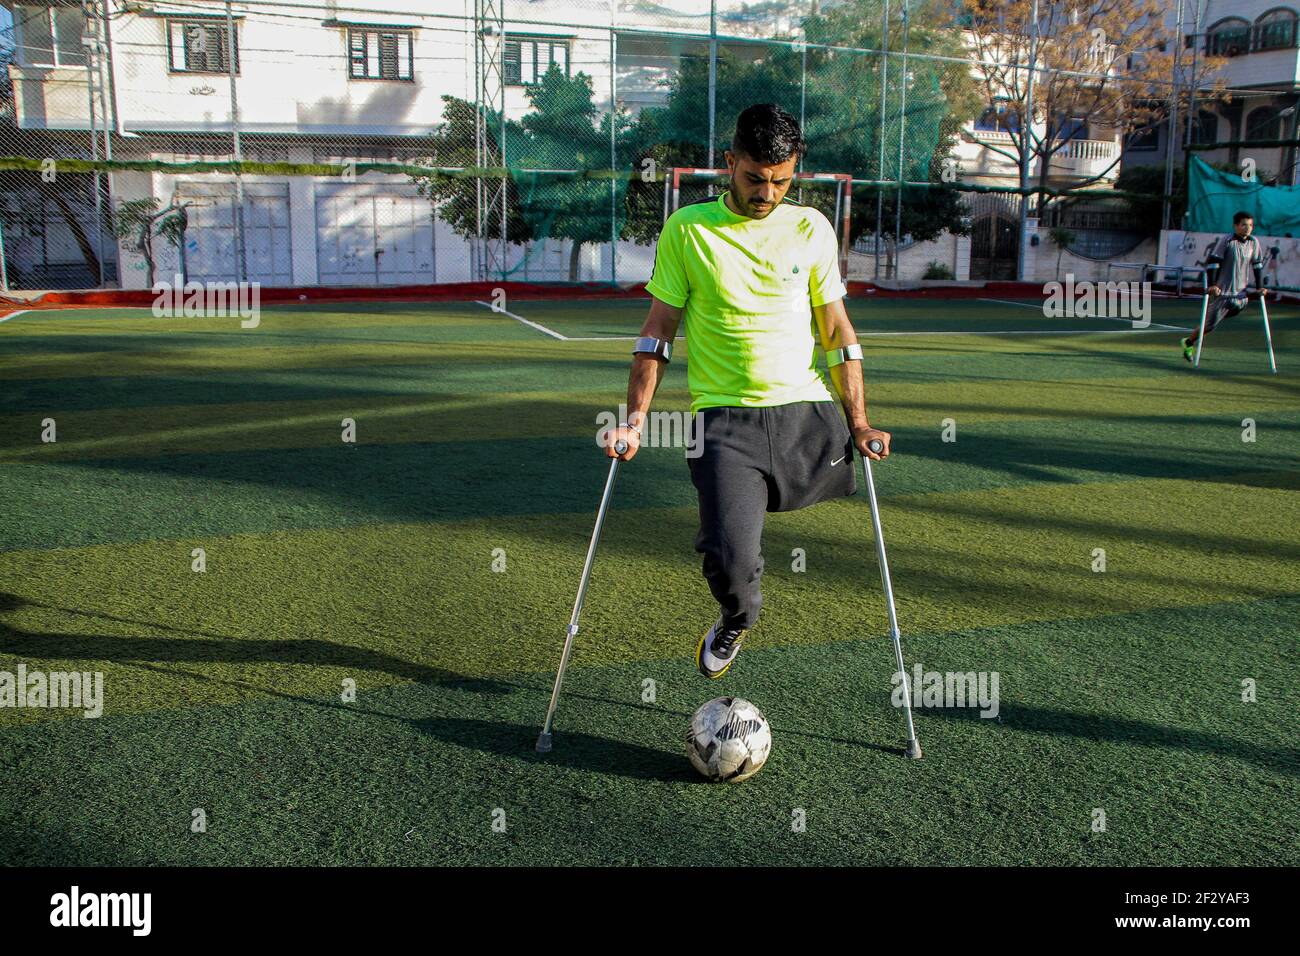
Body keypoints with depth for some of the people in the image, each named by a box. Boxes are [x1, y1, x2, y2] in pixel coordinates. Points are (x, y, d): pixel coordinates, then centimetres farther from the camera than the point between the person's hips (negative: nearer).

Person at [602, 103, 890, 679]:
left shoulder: (812, 228, 8)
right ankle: (736, 619, 19)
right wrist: (635, 418, -1)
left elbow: (837, 328, 12)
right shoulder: (687, 228, 3)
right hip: (723, 417, -2)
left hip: (807, 411, 2)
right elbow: (659, 328, 6)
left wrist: (857, 420, 6)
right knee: (729, 562, -15)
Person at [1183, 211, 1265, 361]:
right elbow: (1212, 262, -11)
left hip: (1241, 294, 5)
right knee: (1210, 324, -3)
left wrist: (1260, 287, 12)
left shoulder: (1254, 243, 6)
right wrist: (1212, 285, -17)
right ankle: (1188, 343, 17)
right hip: (1223, 292, -5)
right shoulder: (1226, 241, -10)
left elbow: (1258, 265, 15)